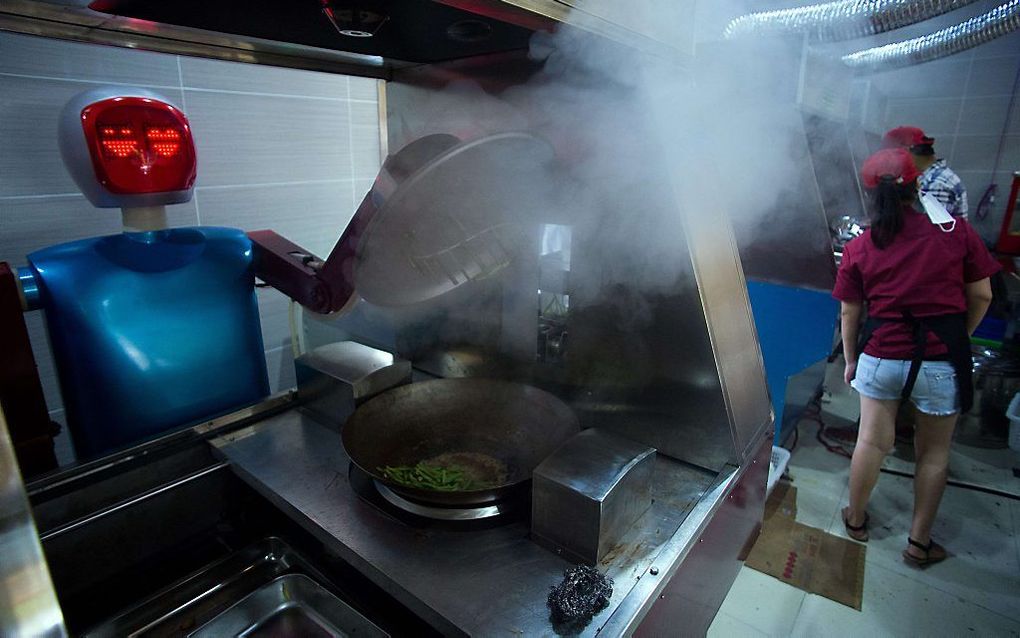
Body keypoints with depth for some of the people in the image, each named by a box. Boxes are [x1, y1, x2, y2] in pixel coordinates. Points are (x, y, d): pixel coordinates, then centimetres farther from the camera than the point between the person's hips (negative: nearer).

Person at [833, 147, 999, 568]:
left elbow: (849, 314, 0)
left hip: (881, 356, 0)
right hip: (942, 362, 0)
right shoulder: (957, 233, -6)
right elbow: (981, 296, 1)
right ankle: (919, 543, 30)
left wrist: (851, 360, 13)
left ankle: (856, 519, 34)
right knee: (933, 453, 16)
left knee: (872, 442, 14)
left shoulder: (858, 248, -6)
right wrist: (959, 339, 18)